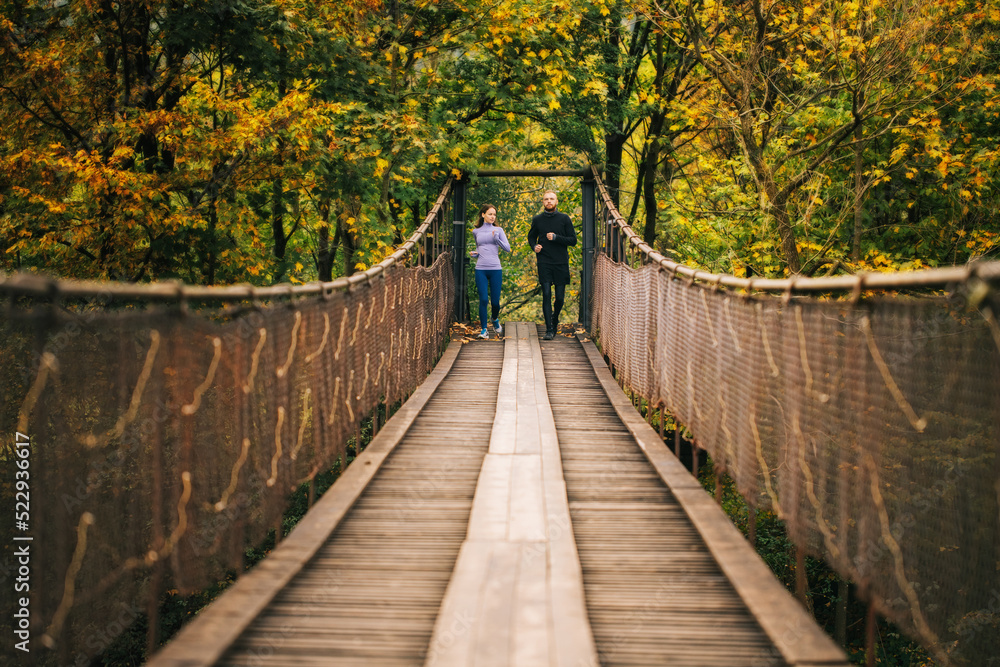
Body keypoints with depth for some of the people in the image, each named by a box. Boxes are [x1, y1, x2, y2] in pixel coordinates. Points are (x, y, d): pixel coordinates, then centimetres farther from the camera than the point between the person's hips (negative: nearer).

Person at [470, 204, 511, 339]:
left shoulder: (498, 230, 6)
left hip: (496, 269, -1)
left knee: (495, 301, 2)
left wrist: (497, 239, -14)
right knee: (483, 300, -6)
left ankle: (495, 320, 33)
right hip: (481, 269, 1)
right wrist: (474, 253, 5)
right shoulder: (476, 231, 11)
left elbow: (507, 248, 0)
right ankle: (484, 329, 3)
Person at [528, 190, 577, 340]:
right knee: (546, 295, -9)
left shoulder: (564, 219, 3)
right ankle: (549, 329, -7)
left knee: (560, 297, 3)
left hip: (561, 263, 0)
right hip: (544, 263, 0)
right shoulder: (537, 220, 8)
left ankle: (555, 319, 32)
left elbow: (573, 240, 1)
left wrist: (556, 238, -12)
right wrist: (534, 246, 2)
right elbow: (531, 236, 24)